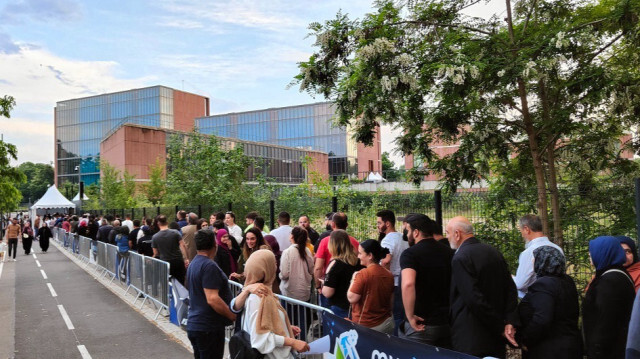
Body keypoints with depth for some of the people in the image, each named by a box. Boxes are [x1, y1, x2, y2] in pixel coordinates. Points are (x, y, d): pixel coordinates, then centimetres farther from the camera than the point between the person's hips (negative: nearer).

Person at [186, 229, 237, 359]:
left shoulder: (194, 263, 11)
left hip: (194, 325, 10)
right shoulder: (209, 266, -20)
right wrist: (233, 315, -15)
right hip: (208, 328, -10)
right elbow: (212, 299, -25)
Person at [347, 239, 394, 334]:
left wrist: (354, 279, -5)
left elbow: (352, 299, -16)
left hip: (365, 326, -6)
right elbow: (391, 299, 12)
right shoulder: (389, 275, 1)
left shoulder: (363, 274, -19)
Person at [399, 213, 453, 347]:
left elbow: (408, 284, -29)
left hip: (420, 325, -5)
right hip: (447, 323, 6)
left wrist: (410, 316, -20)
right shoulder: (449, 252, 6)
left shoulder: (409, 254, -12)